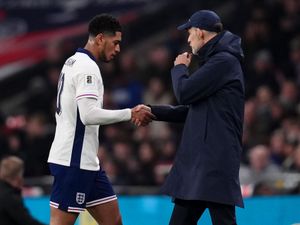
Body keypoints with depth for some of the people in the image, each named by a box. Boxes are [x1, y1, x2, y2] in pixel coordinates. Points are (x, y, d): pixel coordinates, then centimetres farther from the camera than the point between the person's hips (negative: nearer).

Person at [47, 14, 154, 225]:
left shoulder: (74, 62, 17)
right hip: (74, 162, -10)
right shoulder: (87, 67, -14)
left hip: (85, 161, 10)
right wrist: (131, 113, -17)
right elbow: (89, 114, -24)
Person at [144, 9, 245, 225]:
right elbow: (191, 109, 25)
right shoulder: (214, 61, 21)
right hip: (197, 161, 10)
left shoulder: (224, 61, -10)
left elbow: (184, 92, -14)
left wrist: (179, 68, 6)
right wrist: (153, 111, 22)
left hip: (216, 162, -10)